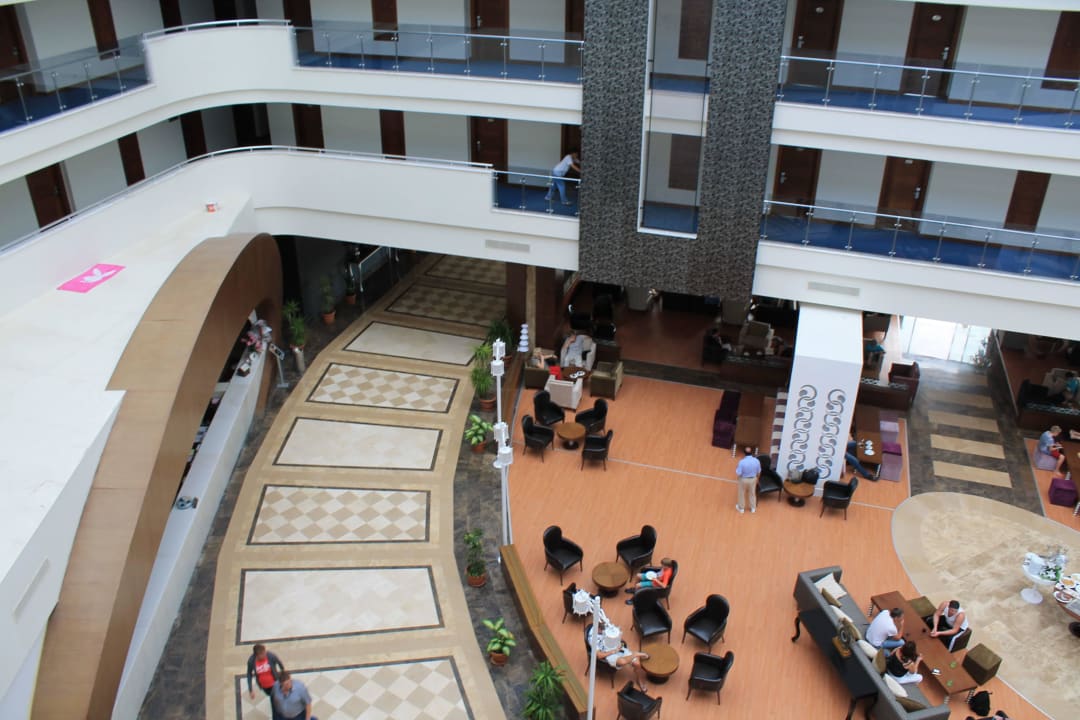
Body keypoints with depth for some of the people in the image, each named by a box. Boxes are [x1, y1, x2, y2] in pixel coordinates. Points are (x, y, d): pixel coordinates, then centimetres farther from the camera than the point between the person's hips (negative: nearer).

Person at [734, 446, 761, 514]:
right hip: (753, 479, 3)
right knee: (752, 493, 25)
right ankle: (753, 508, 43)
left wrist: (736, 468, -3)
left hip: (743, 480, -3)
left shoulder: (742, 462, -30)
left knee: (742, 494, 21)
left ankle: (741, 508, 40)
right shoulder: (757, 461, -19)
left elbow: (738, 474, -23)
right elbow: (758, 472, -4)